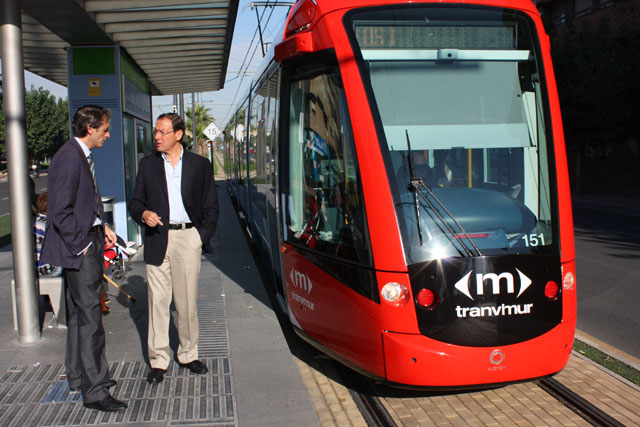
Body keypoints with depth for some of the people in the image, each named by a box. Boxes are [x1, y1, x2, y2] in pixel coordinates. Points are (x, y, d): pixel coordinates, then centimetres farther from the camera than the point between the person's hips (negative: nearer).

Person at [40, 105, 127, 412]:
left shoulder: (81, 156, 12)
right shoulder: (69, 158, -19)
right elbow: (61, 212, -23)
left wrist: (101, 227, 12)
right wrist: (82, 245, -17)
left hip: (89, 241, 11)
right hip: (79, 248, -11)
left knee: (79, 312, 19)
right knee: (90, 317, -5)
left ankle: (78, 375, 34)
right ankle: (94, 391, 4)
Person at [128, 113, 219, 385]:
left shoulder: (200, 165, 7)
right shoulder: (147, 165, 11)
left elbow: (211, 207, 9)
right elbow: (135, 201, 13)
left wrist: (202, 236, -2)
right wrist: (143, 214, -10)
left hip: (187, 237, -1)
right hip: (157, 240, 1)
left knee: (188, 301, 5)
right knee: (157, 301, 1)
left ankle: (188, 355, 20)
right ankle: (158, 360, 11)